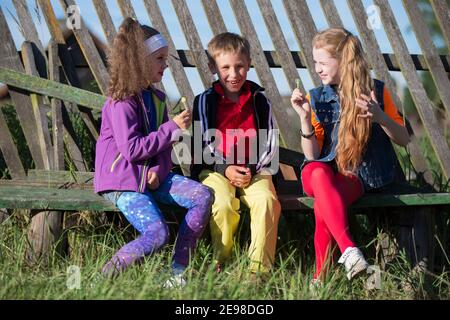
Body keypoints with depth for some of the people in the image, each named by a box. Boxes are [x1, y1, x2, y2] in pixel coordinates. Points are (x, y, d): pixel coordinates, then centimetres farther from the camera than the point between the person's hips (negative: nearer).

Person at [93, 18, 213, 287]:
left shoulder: (156, 98, 12)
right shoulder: (121, 103, -14)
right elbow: (132, 149, -21)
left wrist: (159, 170, -7)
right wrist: (173, 127, -17)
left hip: (152, 175, 8)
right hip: (123, 181, -8)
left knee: (203, 196, -13)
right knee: (157, 234, -26)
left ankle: (178, 271, -9)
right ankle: (108, 274, -7)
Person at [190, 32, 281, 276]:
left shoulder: (259, 101, 8)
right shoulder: (205, 101, 2)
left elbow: (269, 143, 9)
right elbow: (202, 143, 0)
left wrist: (253, 169, -6)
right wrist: (225, 169, -12)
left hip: (254, 169, 2)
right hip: (215, 169, -2)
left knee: (267, 201, -28)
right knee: (223, 204, -32)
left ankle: (260, 267, -22)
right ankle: (221, 263, -12)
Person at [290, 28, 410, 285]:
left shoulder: (376, 91, 4)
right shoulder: (316, 98, 9)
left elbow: (404, 139, 5)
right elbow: (312, 155, 4)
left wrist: (380, 117, -14)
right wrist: (305, 118, -11)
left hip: (361, 176, -1)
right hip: (327, 171, 2)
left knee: (323, 205, -36)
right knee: (317, 172, -39)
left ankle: (321, 277, -28)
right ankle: (349, 250, -51)